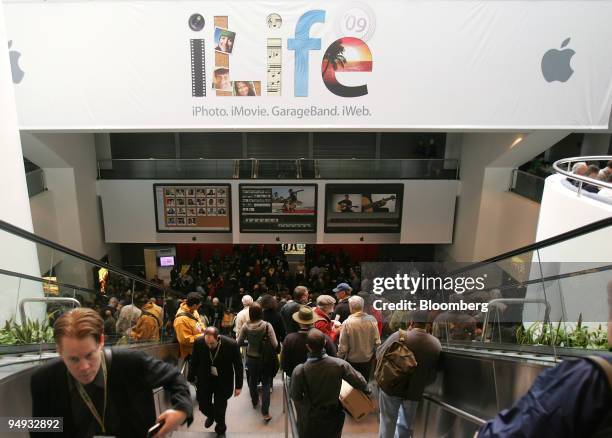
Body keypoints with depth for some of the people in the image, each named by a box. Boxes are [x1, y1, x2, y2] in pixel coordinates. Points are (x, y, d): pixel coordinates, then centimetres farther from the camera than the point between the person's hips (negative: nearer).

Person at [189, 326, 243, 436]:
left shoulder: (231, 344, -25)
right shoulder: (199, 343, -20)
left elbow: (238, 366, -11)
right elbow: (194, 362, -3)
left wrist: (238, 386, -5)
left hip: (223, 381, -2)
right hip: (204, 380, 2)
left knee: (220, 408, 7)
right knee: (203, 406, 9)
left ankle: (220, 427, 40)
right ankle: (211, 415, 46)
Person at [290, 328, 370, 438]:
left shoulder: (299, 371, -27)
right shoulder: (339, 364, -24)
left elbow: (296, 397, -10)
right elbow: (360, 383, -11)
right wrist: (366, 390, 11)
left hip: (311, 419, -1)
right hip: (333, 417, 1)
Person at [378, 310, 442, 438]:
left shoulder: (399, 336, -18)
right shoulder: (436, 344, -6)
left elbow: (379, 355, -11)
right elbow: (433, 374, 3)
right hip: (415, 390, 3)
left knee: (388, 421, 16)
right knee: (406, 425, 20)